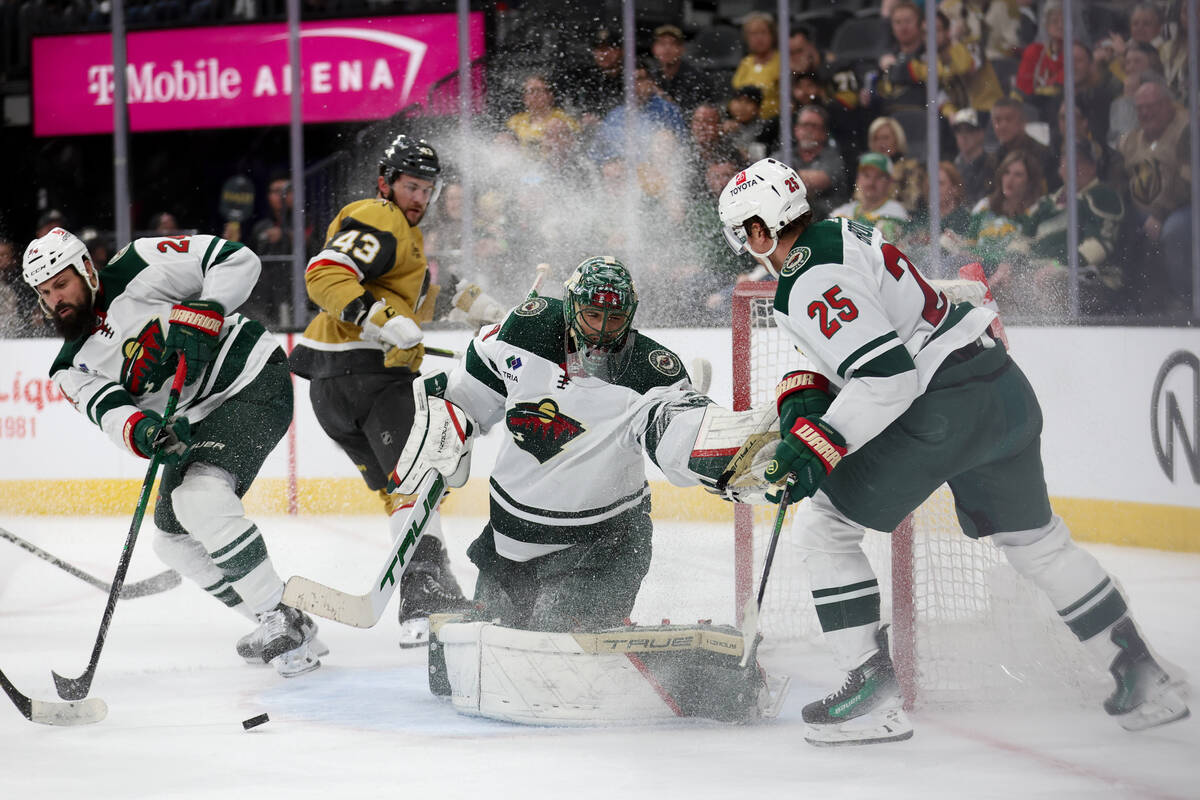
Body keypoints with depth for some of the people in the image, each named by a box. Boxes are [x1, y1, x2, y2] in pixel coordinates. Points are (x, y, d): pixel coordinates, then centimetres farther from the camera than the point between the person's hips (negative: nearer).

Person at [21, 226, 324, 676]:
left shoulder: (136, 272, -12)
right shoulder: (73, 367, 5)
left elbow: (236, 260, -14)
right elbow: (109, 411, -14)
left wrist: (202, 316, -28)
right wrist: (143, 433, -36)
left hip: (253, 381, -9)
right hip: (198, 419, 9)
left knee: (201, 496, -28)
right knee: (174, 539, 9)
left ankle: (281, 620, -22)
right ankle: (280, 628, 17)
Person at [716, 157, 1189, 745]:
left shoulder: (810, 281, -14)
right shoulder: (841, 235, 17)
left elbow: (887, 374, -23)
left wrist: (819, 445, -22)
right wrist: (803, 399, 13)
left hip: (944, 408, -10)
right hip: (1005, 390, 10)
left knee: (822, 526, 0)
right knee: (1036, 541, 23)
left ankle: (871, 686, -3)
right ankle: (1143, 681, 26)